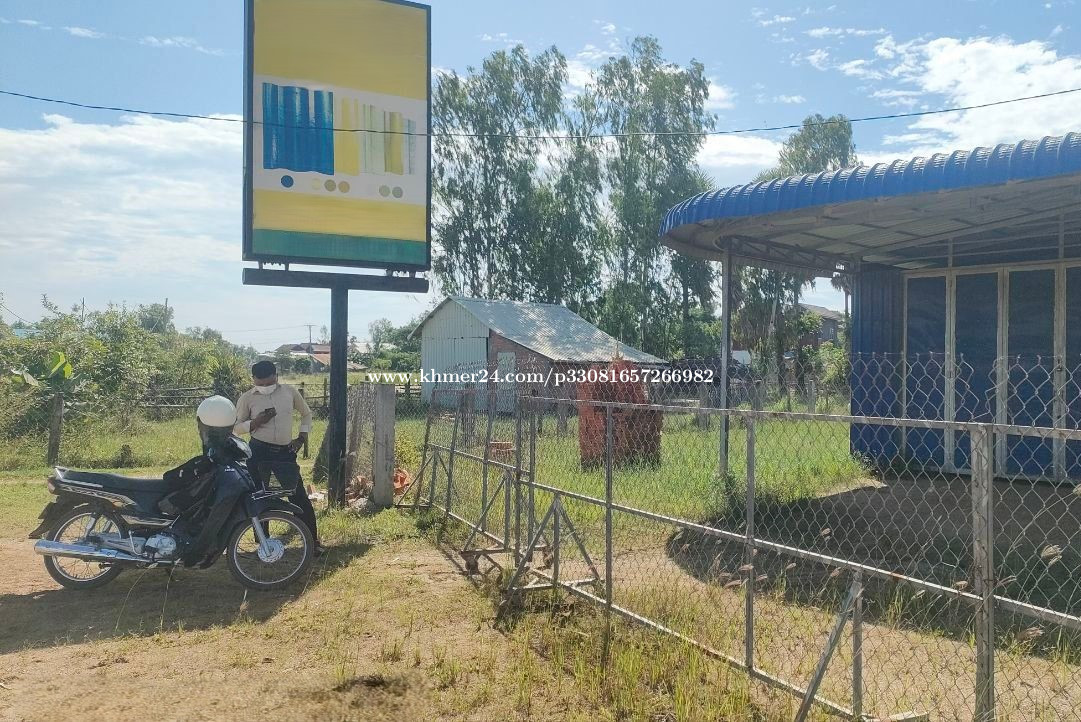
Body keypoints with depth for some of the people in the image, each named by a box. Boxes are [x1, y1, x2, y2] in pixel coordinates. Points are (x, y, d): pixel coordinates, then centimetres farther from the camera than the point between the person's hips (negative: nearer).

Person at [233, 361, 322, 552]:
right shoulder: (247, 398, -1)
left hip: (286, 452, 1)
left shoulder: (290, 391, 4)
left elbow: (306, 413, 17)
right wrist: (256, 422, -15)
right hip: (259, 452, -1)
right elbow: (236, 428, 3)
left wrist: (302, 436, 5)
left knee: (299, 496, -1)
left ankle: (313, 540, 9)